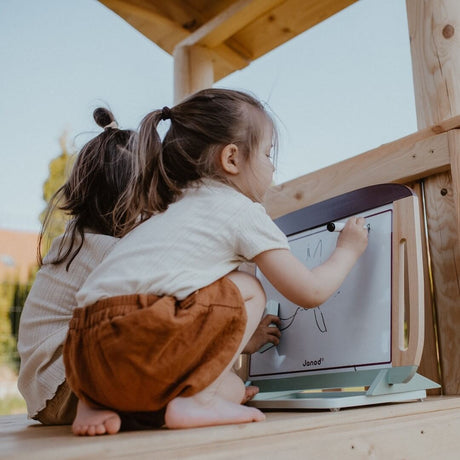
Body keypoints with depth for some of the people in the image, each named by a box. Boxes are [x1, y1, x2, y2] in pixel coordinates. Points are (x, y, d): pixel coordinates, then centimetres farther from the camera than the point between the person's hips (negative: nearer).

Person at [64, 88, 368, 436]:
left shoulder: (169, 209, 27)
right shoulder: (240, 210, 3)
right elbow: (310, 292, 6)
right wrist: (348, 250, 25)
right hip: (136, 345, -8)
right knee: (248, 290, 5)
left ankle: (97, 402, 13)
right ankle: (196, 399, -3)